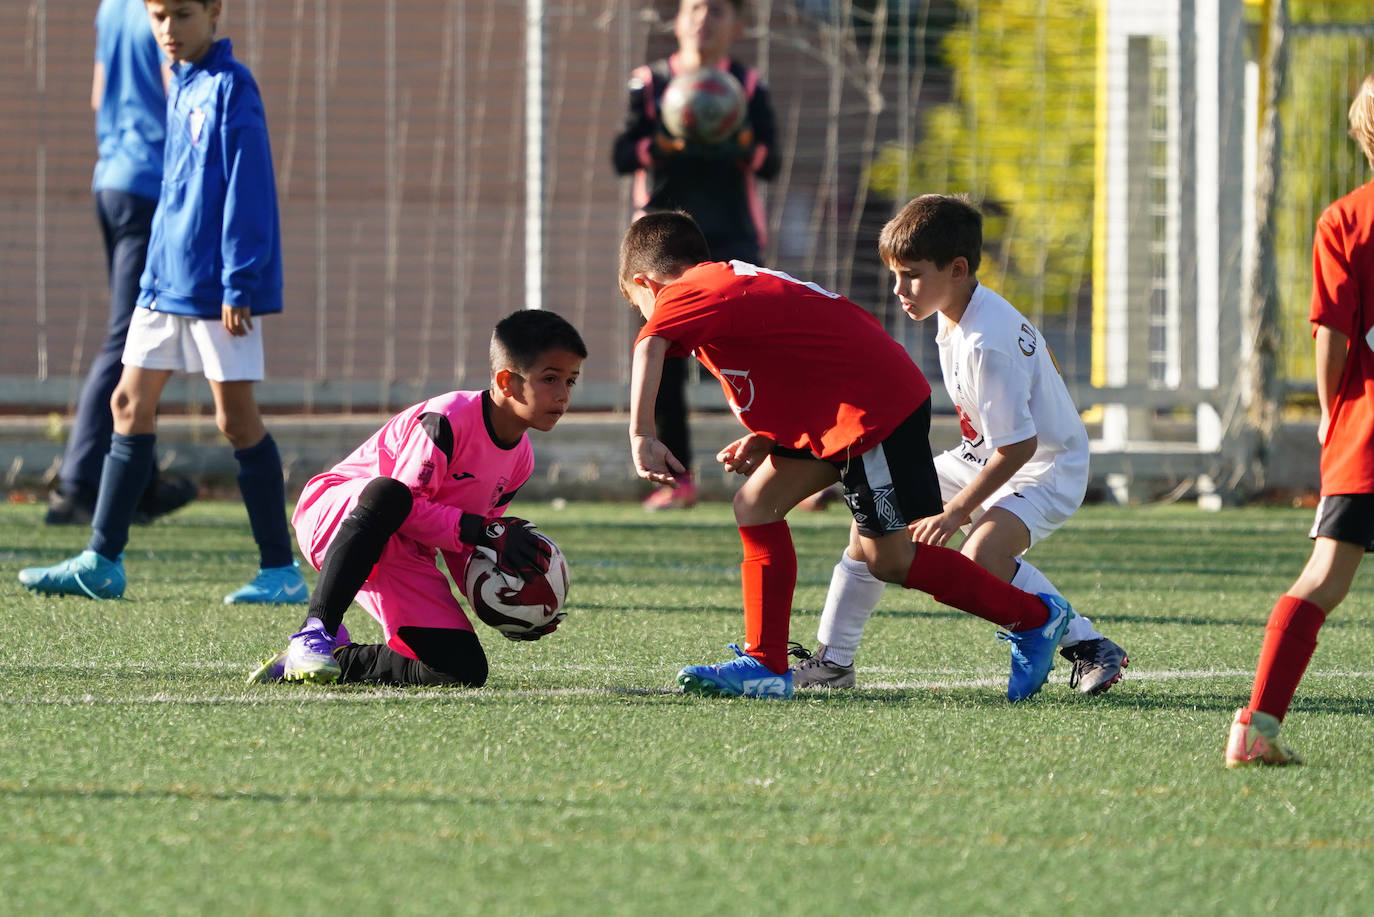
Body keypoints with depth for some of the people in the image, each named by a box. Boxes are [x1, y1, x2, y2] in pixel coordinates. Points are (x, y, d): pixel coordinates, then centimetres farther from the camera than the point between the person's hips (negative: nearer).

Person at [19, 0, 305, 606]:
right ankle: (101, 562, 14)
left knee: (235, 415, -5)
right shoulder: (178, 84, 12)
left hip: (216, 286, -9)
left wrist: (239, 285, -19)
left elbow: (248, 192, -16)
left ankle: (282, 572, 2)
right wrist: (159, 267, 18)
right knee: (131, 402, 9)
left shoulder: (229, 88, -13)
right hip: (166, 278, 9)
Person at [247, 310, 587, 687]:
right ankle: (316, 633, -39)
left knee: (465, 670, -11)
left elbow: (461, 548, 12)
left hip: (403, 555, 7)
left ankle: (341, 659, 5)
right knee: (387, 494, -44)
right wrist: (483, 531, -25)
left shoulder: (520, 459, 5)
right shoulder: (448, 420, -21)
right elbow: (406, 505, -24)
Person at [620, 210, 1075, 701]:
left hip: (874, 406, -10)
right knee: (756, 506, 8)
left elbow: (649, 346, -29)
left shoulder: (688, 293, -8)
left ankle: (1035, 618, 8)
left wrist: (641, 436, -33)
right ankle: (766, 665, 8)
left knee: (888, 558, -4)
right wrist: (763, 439, 13)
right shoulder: (738, 283, 21)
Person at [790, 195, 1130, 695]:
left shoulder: (987, 345, -31)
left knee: (980, 557, -33)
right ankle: (832, 660, 16)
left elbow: (1018, 447, -29)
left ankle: (1088, 647, -17)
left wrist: (954, 513, -22)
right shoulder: (958, 310, -3)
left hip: (1046, 468, -10)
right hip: (987, 456, 10)